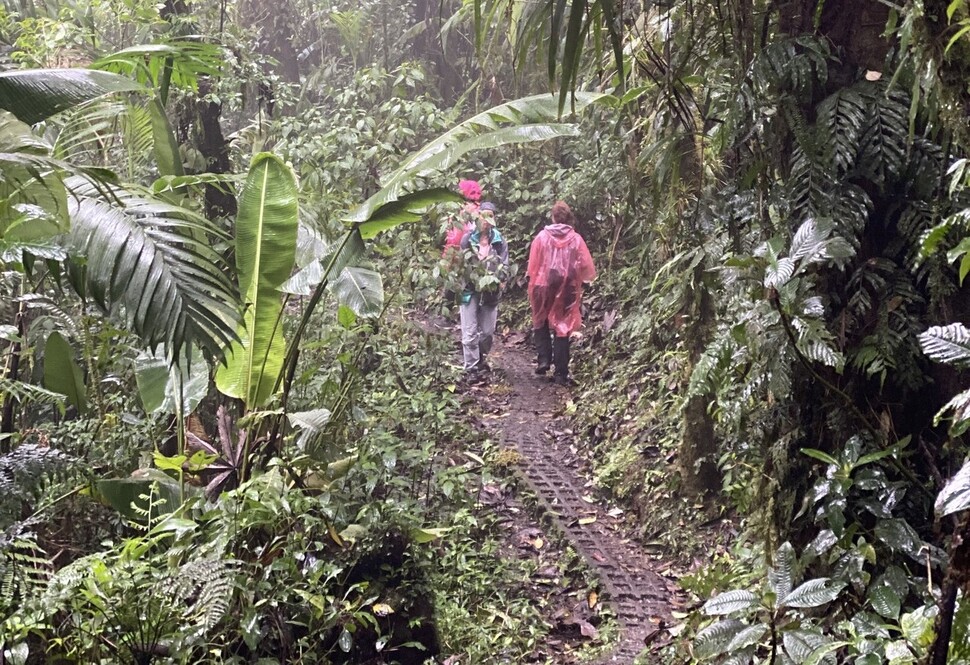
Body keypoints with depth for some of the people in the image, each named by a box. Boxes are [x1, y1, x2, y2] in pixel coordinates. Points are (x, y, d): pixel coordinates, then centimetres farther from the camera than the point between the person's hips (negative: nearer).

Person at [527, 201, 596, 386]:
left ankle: (544, 359, 9)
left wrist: (533, 286, 10)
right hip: (567, 290, 0)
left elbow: (533, 266, -3)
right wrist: (576, 276, 15)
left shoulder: (541, 237, -5)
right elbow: (587, 268, -4)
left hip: (543, 287, 0)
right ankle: (560, 373, 7)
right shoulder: (576, 239, -4)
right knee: (562, 328, 8)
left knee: (541, 324, 22)